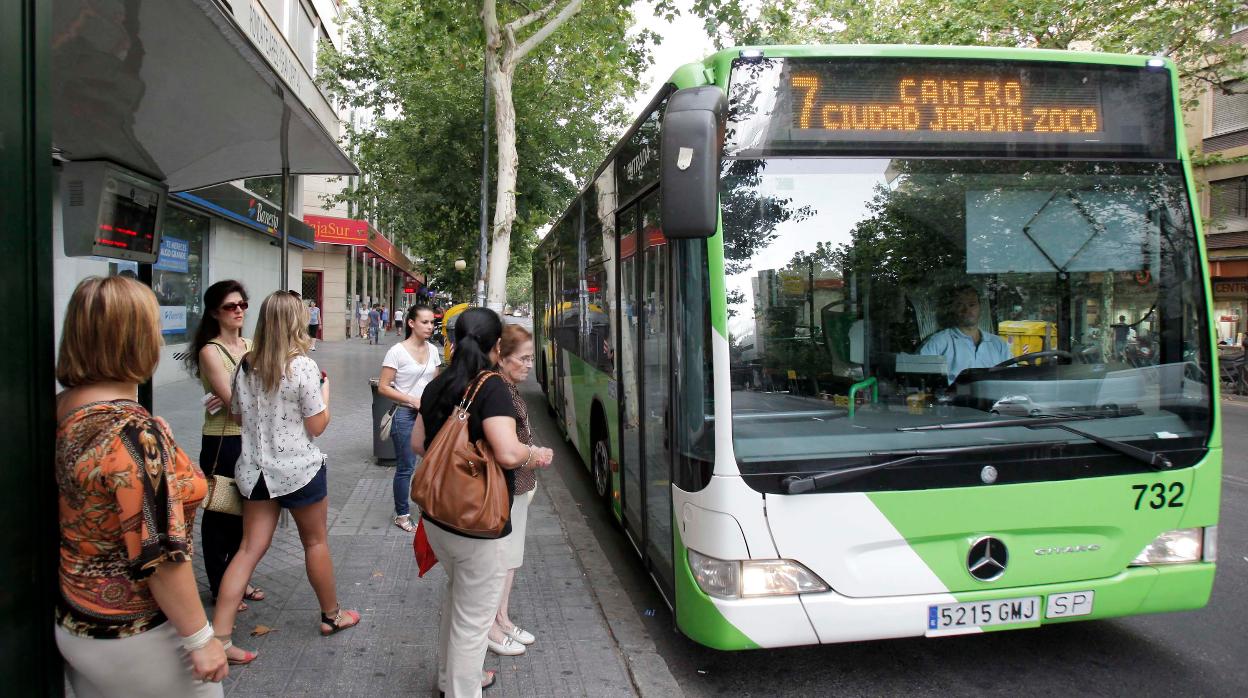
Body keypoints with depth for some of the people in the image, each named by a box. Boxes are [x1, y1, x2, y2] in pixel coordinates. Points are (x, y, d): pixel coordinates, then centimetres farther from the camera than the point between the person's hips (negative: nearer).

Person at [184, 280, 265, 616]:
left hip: (251, 439, 6)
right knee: (220, 514, 6)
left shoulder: (250, 346, 9)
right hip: (222, 442, -6)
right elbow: (233, 400, -18)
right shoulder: (210, 351, -11)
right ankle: (219, 588, 19)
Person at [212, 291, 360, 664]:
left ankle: (220, 636, 4)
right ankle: (331, 615, 31)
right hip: (299, 469, -5)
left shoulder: (246, 365, 0)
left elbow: (237, 415, 13)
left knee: (250, 549, 8)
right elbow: (318, 426, -12)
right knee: (315, 542, 13)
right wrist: (324, 391, 2)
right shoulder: (303, 366, -17)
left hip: (254, 469, 5)